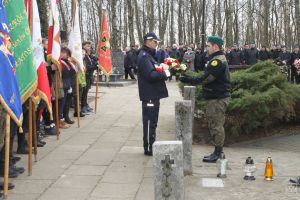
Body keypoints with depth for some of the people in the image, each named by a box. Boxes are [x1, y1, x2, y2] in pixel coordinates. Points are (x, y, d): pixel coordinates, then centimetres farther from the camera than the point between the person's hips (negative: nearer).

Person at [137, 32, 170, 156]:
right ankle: (148, 148, 2)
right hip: (149, 95, -10)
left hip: (153, 94, 10)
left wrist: (164, 72, 2)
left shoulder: (149, 55, 18)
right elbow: (150, 75, -24)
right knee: (149, 121, -4)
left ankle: (151, 146, 23)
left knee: (152, 121, 15)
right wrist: (164, 74, -13)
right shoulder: (144, 56, -14)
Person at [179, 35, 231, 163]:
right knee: (214, 125, 15)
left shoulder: (217, 61, -17)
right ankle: (218, 152, 23)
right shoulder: (219, 59, 18)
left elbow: (205, 79, -20)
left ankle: (218, 153, 1)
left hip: (217, 99, -11)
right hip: (215, 97, 11)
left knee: (216, 125, -5)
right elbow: (209, 78, 17)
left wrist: (188, 80, -15)